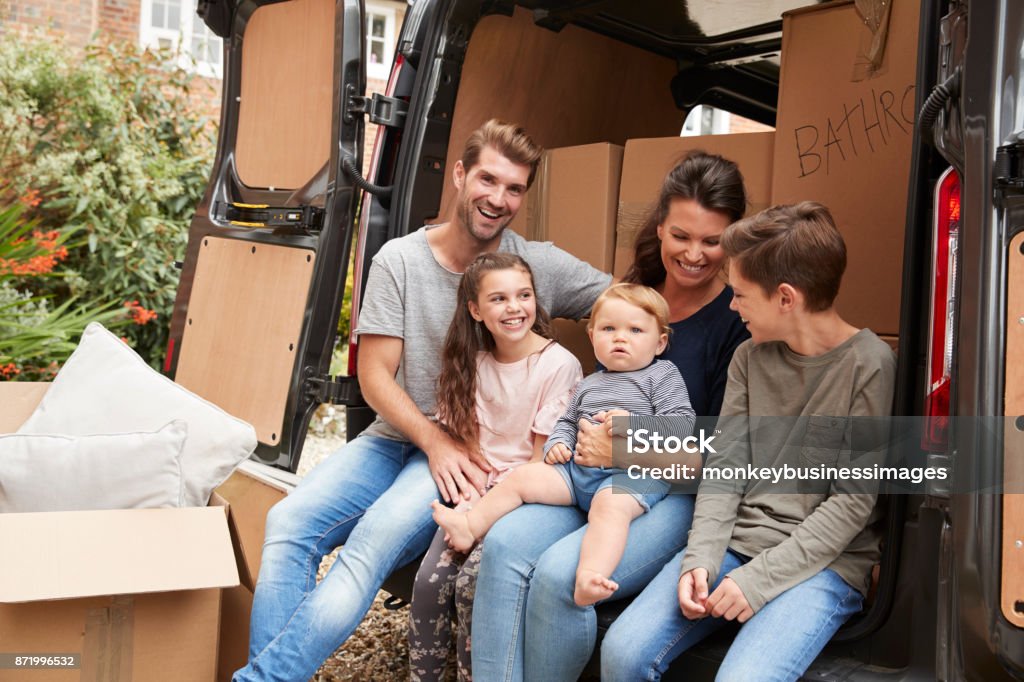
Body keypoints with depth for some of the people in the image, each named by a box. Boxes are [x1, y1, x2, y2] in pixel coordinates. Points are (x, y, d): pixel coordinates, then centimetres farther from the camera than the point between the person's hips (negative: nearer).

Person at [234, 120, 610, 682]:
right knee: (289, 522, -22)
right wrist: (435, 440, -16)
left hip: (472, 455, -2)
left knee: (379, 533, -30)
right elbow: (375, 376, -1)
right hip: (394, 438, 3)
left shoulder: (542, 267, -2)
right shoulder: (400, 259, 0)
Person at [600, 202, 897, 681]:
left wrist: (759, 578, -16)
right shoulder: (750, 357, 8)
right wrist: (700, 558, -10)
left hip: (825, 561, -4)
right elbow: (724, 469, 5)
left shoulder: (868, 365, -9)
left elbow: (853, 501, -11)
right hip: (735, 542, 5)